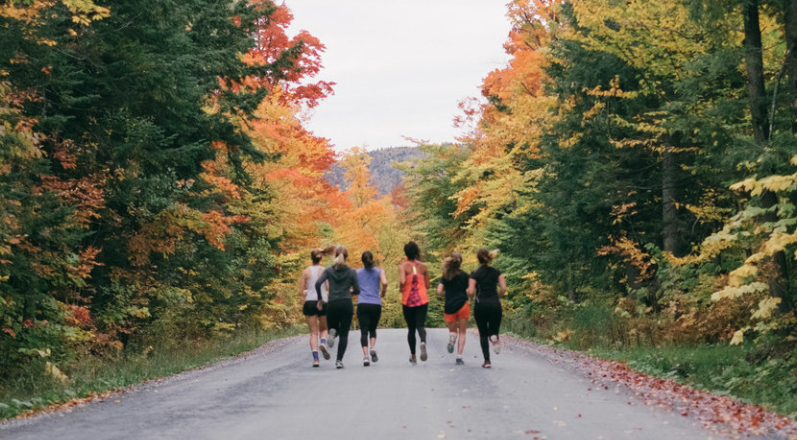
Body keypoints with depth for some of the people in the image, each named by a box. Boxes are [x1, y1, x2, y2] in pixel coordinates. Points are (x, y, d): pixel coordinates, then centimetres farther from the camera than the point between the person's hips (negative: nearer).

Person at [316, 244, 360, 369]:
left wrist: (320, 298, 3)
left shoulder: (329, 270, 5)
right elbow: (357, 290, 3)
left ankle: (332, 332, -17)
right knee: (344, 334, 4)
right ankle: (339, 360, -9)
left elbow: (318, 283, -8)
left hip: (332, 304, 1)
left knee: (333, 328, 20)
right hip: (346, 304, -1)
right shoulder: (351, 272, 3)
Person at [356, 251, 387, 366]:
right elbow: (384, 283, -9)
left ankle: (365, 355, -18)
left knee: (364, 331, -3)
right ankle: (373, 348, -7)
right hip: (376, 304, 1)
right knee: (373, 329, 18)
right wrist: (383, 293, 9)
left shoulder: (357, 273, 11)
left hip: (362, 304, 0)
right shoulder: (379, 271, 8)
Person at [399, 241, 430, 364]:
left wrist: (401, 288, -1)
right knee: (420, 325, -6)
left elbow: (402, 281, -21)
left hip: (408, 300, -1)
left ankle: (413, 356, 18)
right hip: (422, 300, 1)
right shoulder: (423, 267, 4)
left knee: (411, 328, 11)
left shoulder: (403, 266, -5)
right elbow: (427, 285, 7)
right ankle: (423, 342, -39)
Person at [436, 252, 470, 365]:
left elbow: (439, 291, -2)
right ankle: (459, 357, -5)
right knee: (462, 333, 6)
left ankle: (451, 339, -16)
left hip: (449, 307, 2)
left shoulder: (445, 276, 5)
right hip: (462, 305, -2)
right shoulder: (463, 275, -3)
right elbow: (468, 292, -5)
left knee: (452, 330, 20)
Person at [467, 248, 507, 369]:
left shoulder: (475, 274, -4)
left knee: (483, 334, 9)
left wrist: (467, 291, 12)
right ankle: (494, 337, -27)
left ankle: (487, 361, 1)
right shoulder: (496, 272, 5)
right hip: (494, 304, 2)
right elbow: (503, 288, -3)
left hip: (481, 305, -2)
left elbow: (471, 292, -11)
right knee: (493, 330, 12)